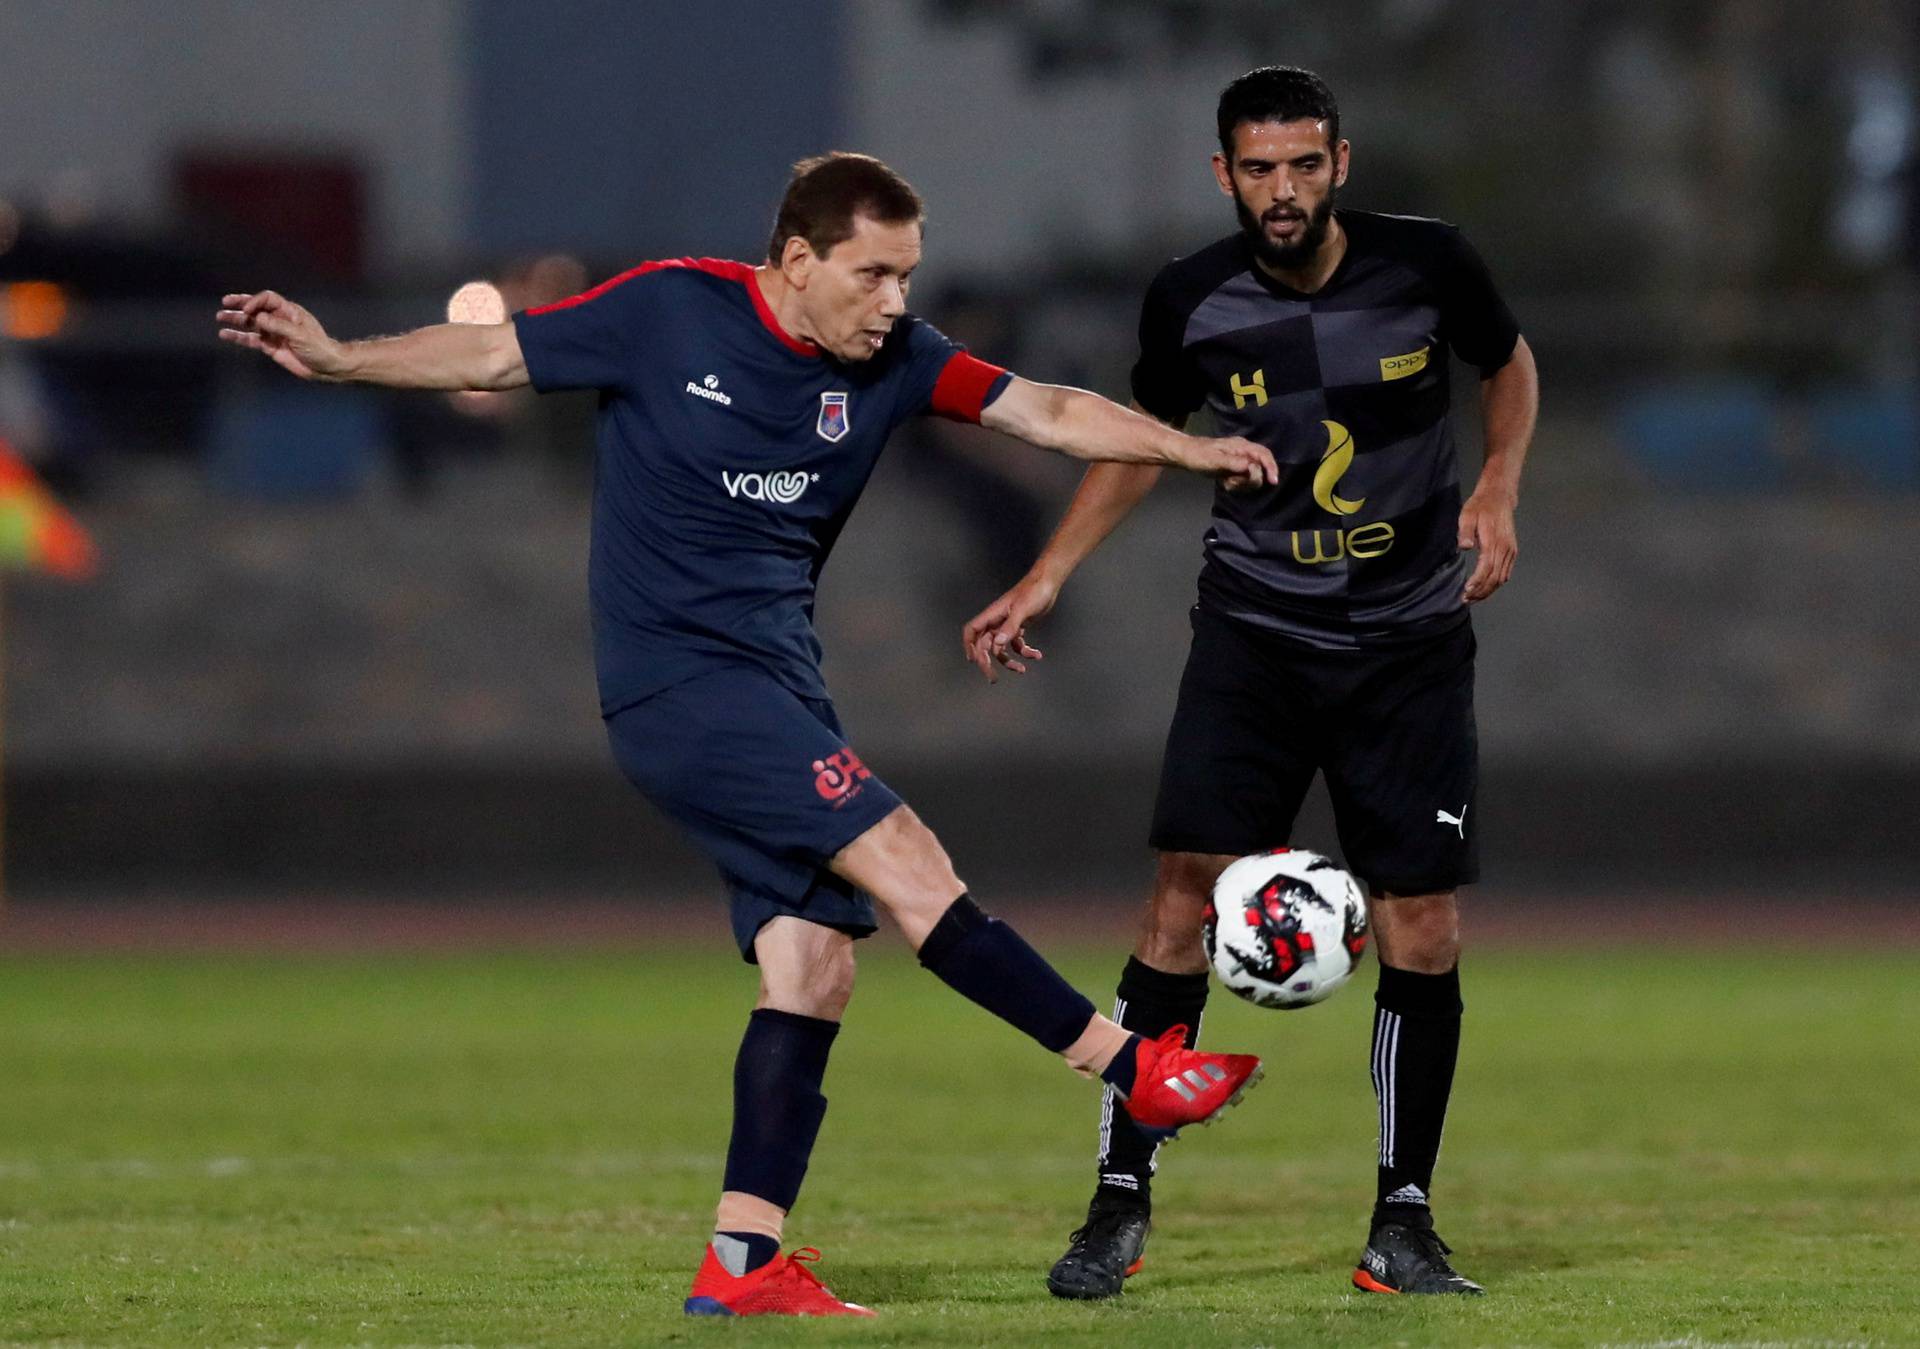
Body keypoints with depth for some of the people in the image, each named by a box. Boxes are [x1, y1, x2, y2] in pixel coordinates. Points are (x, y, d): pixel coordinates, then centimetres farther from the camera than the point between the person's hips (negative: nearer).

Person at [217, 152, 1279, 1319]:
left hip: (776, 687, 7)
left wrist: (1188, 447, -10)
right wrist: (337, 359, -11)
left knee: (816, 965, -2)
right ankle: (1132, 1069, -13)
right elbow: (493, 355, -1)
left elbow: (1045, 412, 2)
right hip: (674, 681, -7)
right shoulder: (671, 312, -8)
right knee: (903, 860, -17)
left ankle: (744, 1260, 0)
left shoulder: (891, 359, 5)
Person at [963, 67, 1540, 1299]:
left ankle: (1404, 1222, 10)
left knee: (1423, 933, -4)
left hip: (1410, 641, 0)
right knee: (1187, 897, -13)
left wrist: (1498, 490, -6)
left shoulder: (1426, 264, -9)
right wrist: (1044, 582, 8)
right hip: (1255, 632, 0)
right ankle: (1121, 1204, -6)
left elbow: (1511, 365, 11)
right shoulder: (1192, 303, -7)